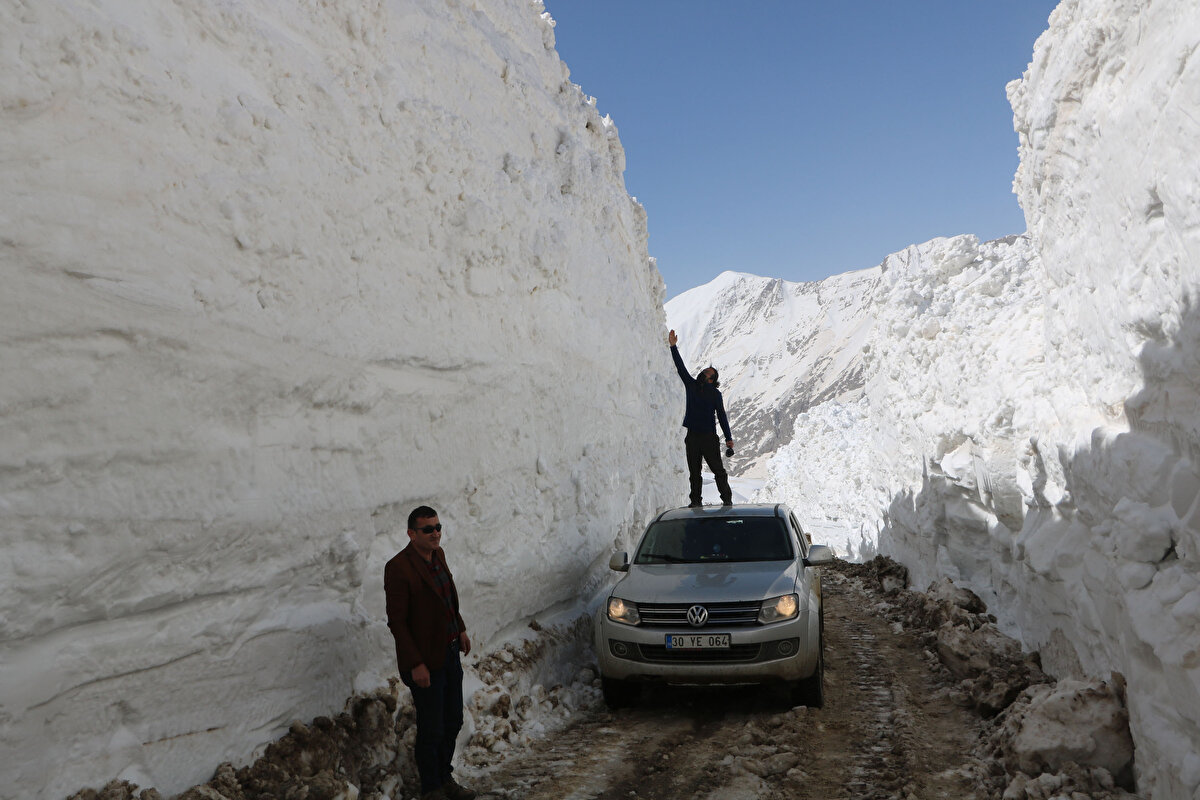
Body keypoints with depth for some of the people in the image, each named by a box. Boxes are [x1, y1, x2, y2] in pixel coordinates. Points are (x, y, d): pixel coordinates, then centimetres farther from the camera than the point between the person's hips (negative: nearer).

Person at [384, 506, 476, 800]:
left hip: (450, 652, 8)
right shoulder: (398, 567, -21)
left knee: (453, 721, 18)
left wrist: (460, 629, 17)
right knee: (431, 729, 5)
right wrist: (416, 664, -20)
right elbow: (396, 621, -20)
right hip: (424, 660, -8)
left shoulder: (437, 555, 3)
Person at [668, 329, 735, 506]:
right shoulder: (691, 385, 10)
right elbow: (680, 367, 6)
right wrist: (673, 347, 0)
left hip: (709, 437, -3)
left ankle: (727, 499, 1)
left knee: (718, 469, -4)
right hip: (692, 436, 3)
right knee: (694, 472, 6)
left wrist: (728, 438, -4)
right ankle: (695, 501, 12)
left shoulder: (715, 393, 2)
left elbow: (721, 416, 1)